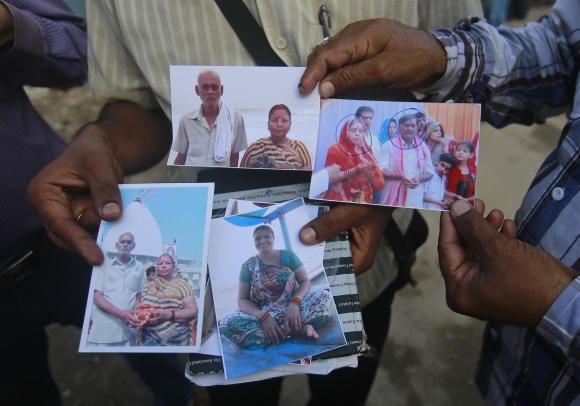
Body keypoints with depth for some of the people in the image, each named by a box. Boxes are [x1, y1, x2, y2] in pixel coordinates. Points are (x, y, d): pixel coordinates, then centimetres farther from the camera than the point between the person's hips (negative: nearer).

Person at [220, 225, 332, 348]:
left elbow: (305, 281, -2)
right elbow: (242, 300, -2)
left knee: (324, 296, -25)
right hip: (262, 315, 1)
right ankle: (299, 329, -30)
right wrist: (263, 316, -23)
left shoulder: (288, 255, 4)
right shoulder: (248, 265, 2)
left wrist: (294, 303, -24)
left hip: (291, 308, 0)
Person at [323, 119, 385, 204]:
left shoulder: (366, 152, 14)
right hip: (341, 199, -4)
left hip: (364, 200, 4)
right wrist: (355, 171, -18)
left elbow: (378, 180, 9)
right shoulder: (335, 150, -1)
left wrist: (371, 173, -13)